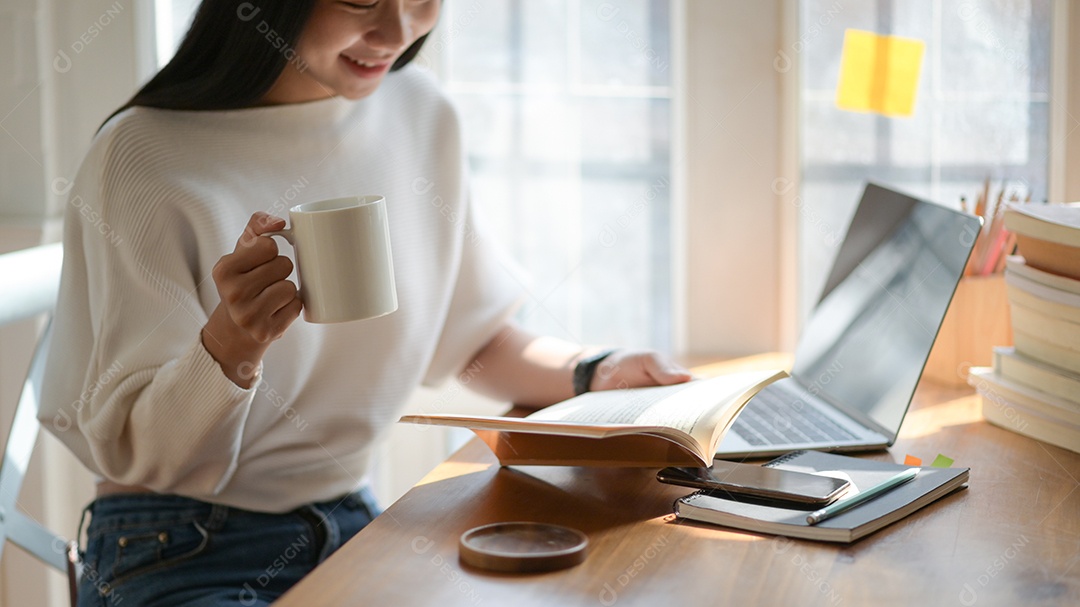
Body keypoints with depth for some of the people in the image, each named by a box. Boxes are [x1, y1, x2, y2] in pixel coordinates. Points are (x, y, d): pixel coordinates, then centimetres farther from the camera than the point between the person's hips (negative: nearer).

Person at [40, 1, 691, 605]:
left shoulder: (422, 116, 3)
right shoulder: (144, 156, -14)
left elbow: (481, 339, 14)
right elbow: (139, 454, -12)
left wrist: (595, 373, -4)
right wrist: (229, 346, -31)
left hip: (353, 530, 5)